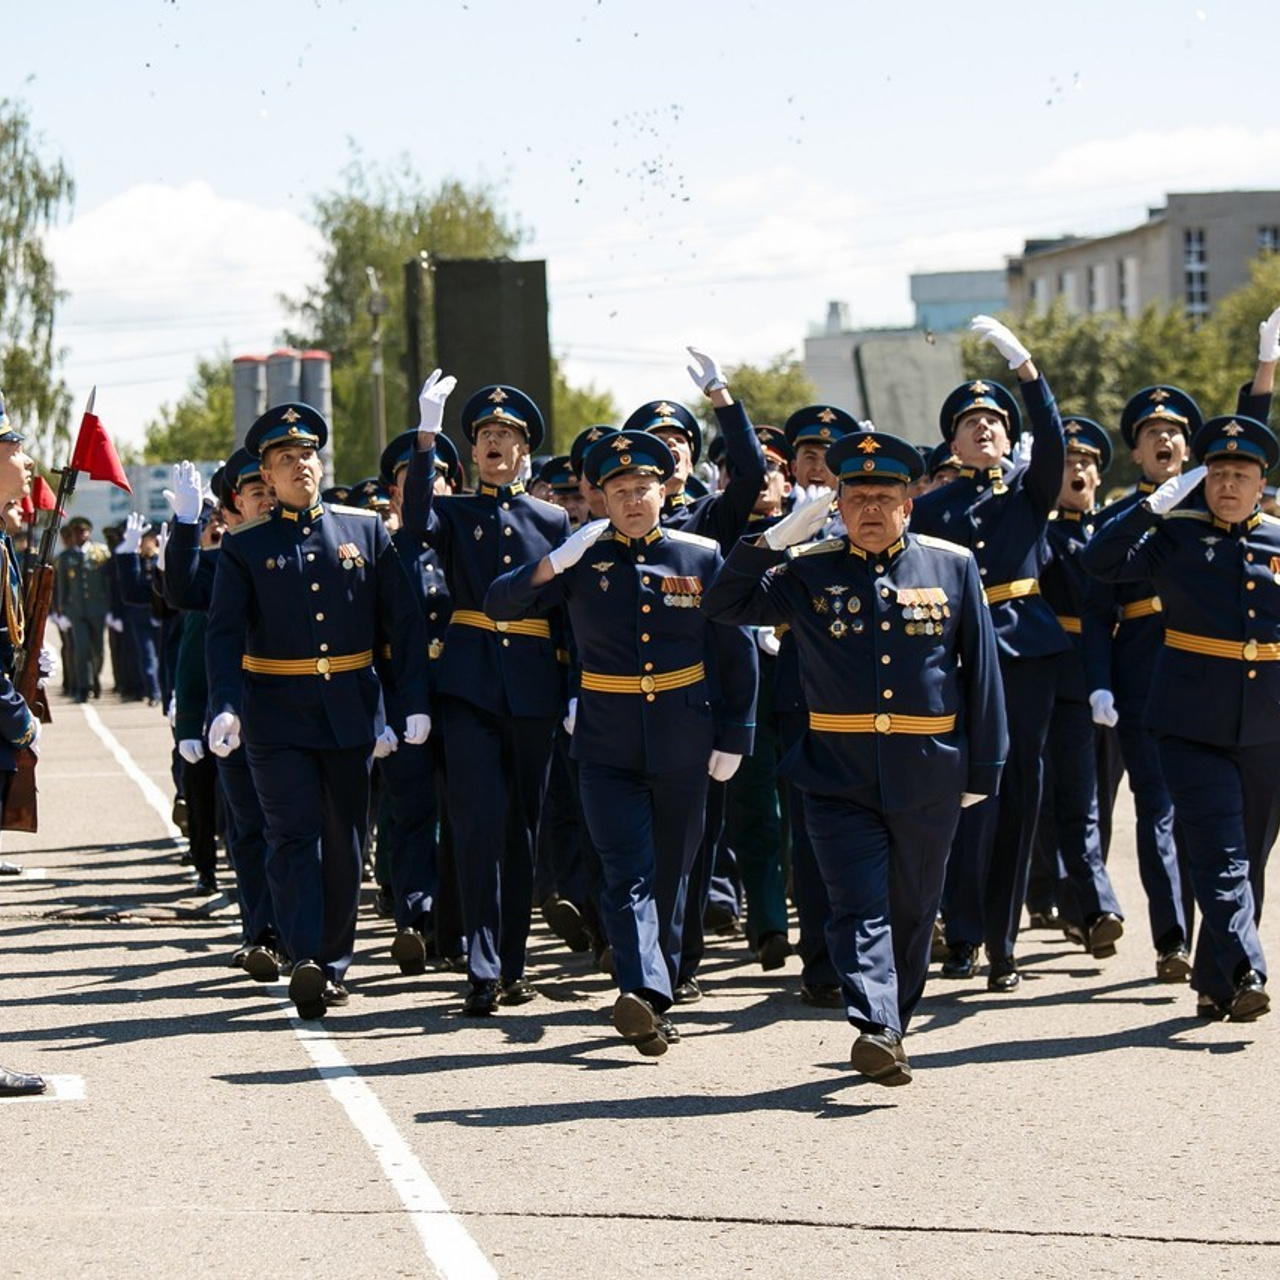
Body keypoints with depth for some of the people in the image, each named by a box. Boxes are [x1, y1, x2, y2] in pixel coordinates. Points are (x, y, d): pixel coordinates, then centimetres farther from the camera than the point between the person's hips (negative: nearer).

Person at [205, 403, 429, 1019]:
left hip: (350, 710, 2)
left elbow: (403, 618, 6)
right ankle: (304, 961, -21)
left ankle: (333, 965, 16)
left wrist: (415, 701, -2)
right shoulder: (245, 547, 2)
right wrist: (224, 708, -21)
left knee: (345, 841, 7)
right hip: (278, 714, -2)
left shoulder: (365, 529, 6)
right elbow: (224, 633, -5)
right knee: (294, 835, -11)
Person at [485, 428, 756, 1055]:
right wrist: (558, 559, -18)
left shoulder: (702, 557, 3)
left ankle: (655, 1001, 21)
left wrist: (733, 739, 4)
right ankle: (642, 992, -29)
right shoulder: (584, 559, 1)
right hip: (607, 747, -2)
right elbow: (499, 604, -5)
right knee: (628, 874, -14)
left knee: (671, 877, 9)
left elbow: (736, 652, 7)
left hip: (683, 746, 2)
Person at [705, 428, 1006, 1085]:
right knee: (859, 907, -12)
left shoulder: (953, 566, 4)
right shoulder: (808, 571, 3)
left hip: (928, 778, 1)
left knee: (912, 912, 11)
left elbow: (981, 669, 7)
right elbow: (723, 605, 0)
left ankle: (891, 1027, 26)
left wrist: (982, 768, 6)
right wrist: (777, 538, -10)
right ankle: (876, 1030, -22)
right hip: (839, 778, -1)